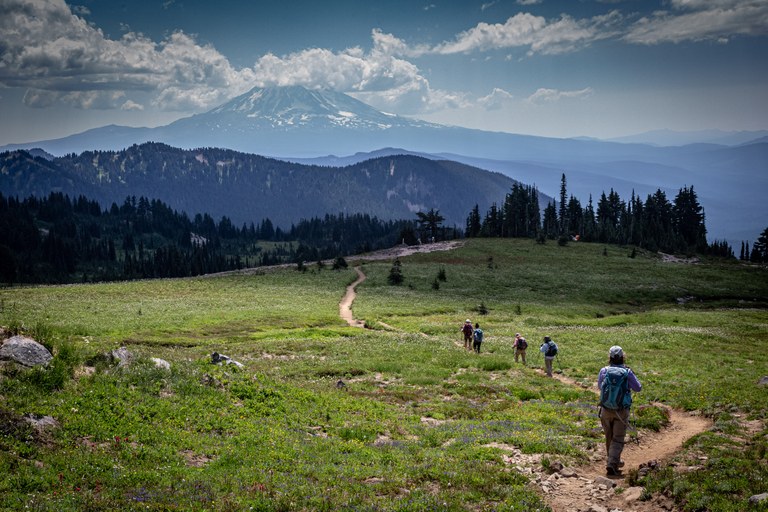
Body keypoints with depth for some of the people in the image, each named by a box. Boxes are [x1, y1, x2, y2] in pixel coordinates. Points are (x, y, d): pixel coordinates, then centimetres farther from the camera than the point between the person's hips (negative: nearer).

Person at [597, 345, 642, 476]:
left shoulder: (604, 371, -9)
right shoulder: (627, 372, -13)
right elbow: (638, 388, 1)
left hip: (606, 410, 2)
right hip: (622, 411, -2)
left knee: (609, 437, 20)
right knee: (617, 439, 3)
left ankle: (614, 461, 35)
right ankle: (612, 465, -11)